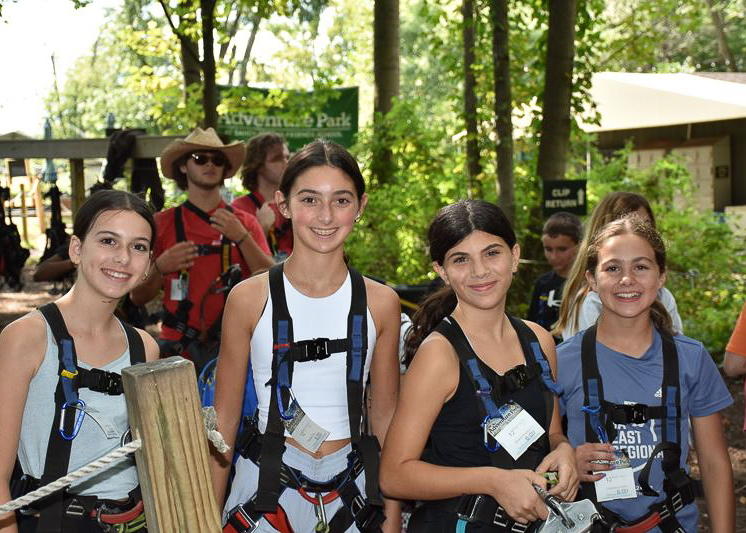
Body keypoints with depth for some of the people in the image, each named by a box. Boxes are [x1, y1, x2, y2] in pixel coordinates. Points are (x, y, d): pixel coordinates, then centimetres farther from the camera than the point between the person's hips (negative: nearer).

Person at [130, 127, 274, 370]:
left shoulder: (245, 223, 6)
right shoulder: (162, 223, 4)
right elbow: (138, 298, 7)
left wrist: (241, 238, -13)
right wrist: (160, 268, -12)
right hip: (179, 349, -1)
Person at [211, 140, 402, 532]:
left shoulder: (380, 303, -2)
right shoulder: (249, 298, -8)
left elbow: (386, 416, 5)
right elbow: (224, 417, -2)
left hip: (351, 488, 2)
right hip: (267, 486, -2)